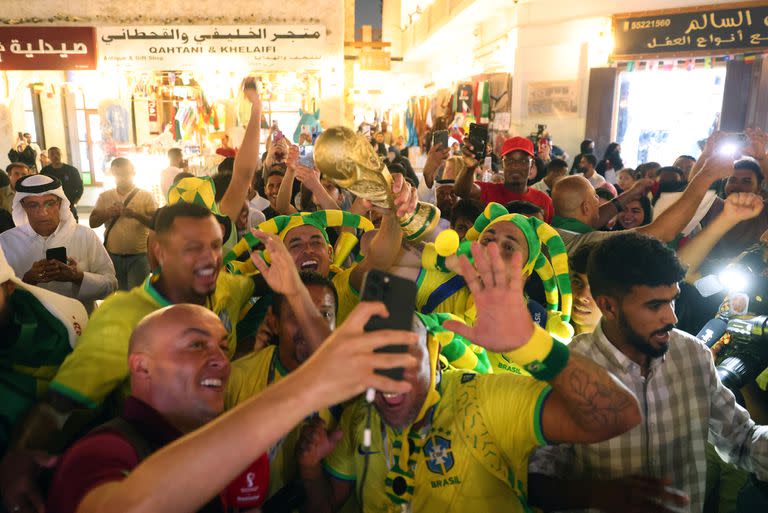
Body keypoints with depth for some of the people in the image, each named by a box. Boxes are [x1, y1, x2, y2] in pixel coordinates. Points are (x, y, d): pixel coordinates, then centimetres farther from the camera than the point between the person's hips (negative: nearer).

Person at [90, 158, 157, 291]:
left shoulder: (146, 196, -2)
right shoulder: (104, 197, 7)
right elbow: (92, 223, 5)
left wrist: (137, 215, -26)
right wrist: (107, 213, -14)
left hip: (138, 256, -4)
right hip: (112, 256, 4)